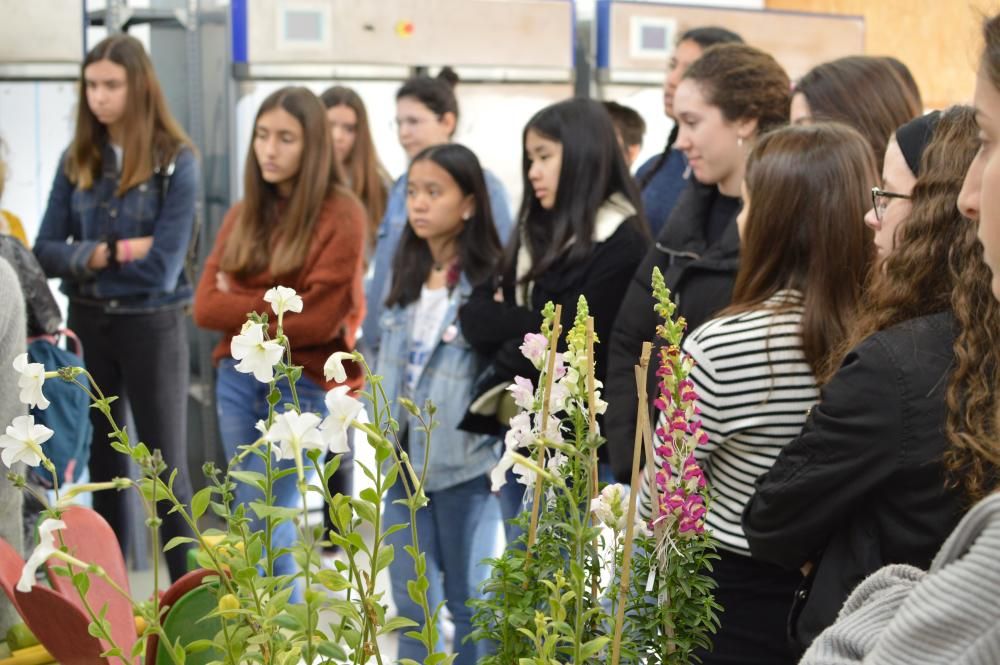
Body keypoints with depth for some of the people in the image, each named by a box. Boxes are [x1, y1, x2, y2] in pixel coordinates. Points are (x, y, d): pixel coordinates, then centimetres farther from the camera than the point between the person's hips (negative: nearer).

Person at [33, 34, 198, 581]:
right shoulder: (77, 160, 3)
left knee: (167, 468, 2)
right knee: (103, 464, 13)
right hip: (88, 323, 5)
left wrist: (91, 256, -9)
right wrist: (111, 252, -15)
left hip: (152, 326, -5)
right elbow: (46, 252, -2)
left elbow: (162, 267, -18)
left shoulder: (176, 162, -11)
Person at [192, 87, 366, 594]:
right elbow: (205, 306, 1)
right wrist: (277, 306, -11)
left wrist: (239, 303, -6)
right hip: (237, 377, 6)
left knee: (262, 525, -6)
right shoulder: (243, 214, 9)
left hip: (302, 382, -6)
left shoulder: (340, 215, -8)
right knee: (264, 525, 12)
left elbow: (317, 319, -16)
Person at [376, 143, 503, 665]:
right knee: (409, 598, 12)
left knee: (467, 598, 8)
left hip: (461, 460, -6)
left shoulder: (490, 279, -12)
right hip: (403, 456, 6)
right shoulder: (406, 275, 8)